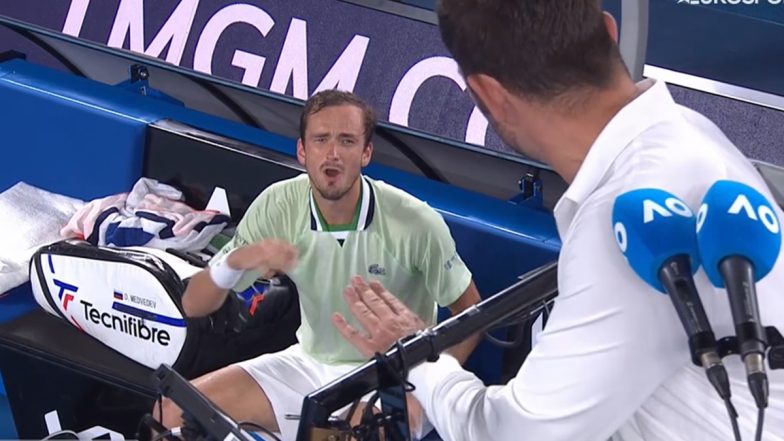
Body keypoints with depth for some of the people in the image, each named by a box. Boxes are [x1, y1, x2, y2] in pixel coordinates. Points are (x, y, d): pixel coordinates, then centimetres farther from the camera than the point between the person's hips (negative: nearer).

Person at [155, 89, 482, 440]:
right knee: (172, 413, -7)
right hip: (309, 363, 4)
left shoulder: (415, 223, -20)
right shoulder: (278, 205, -11)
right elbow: (194, 305, -8)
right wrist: (235, 261, -30)